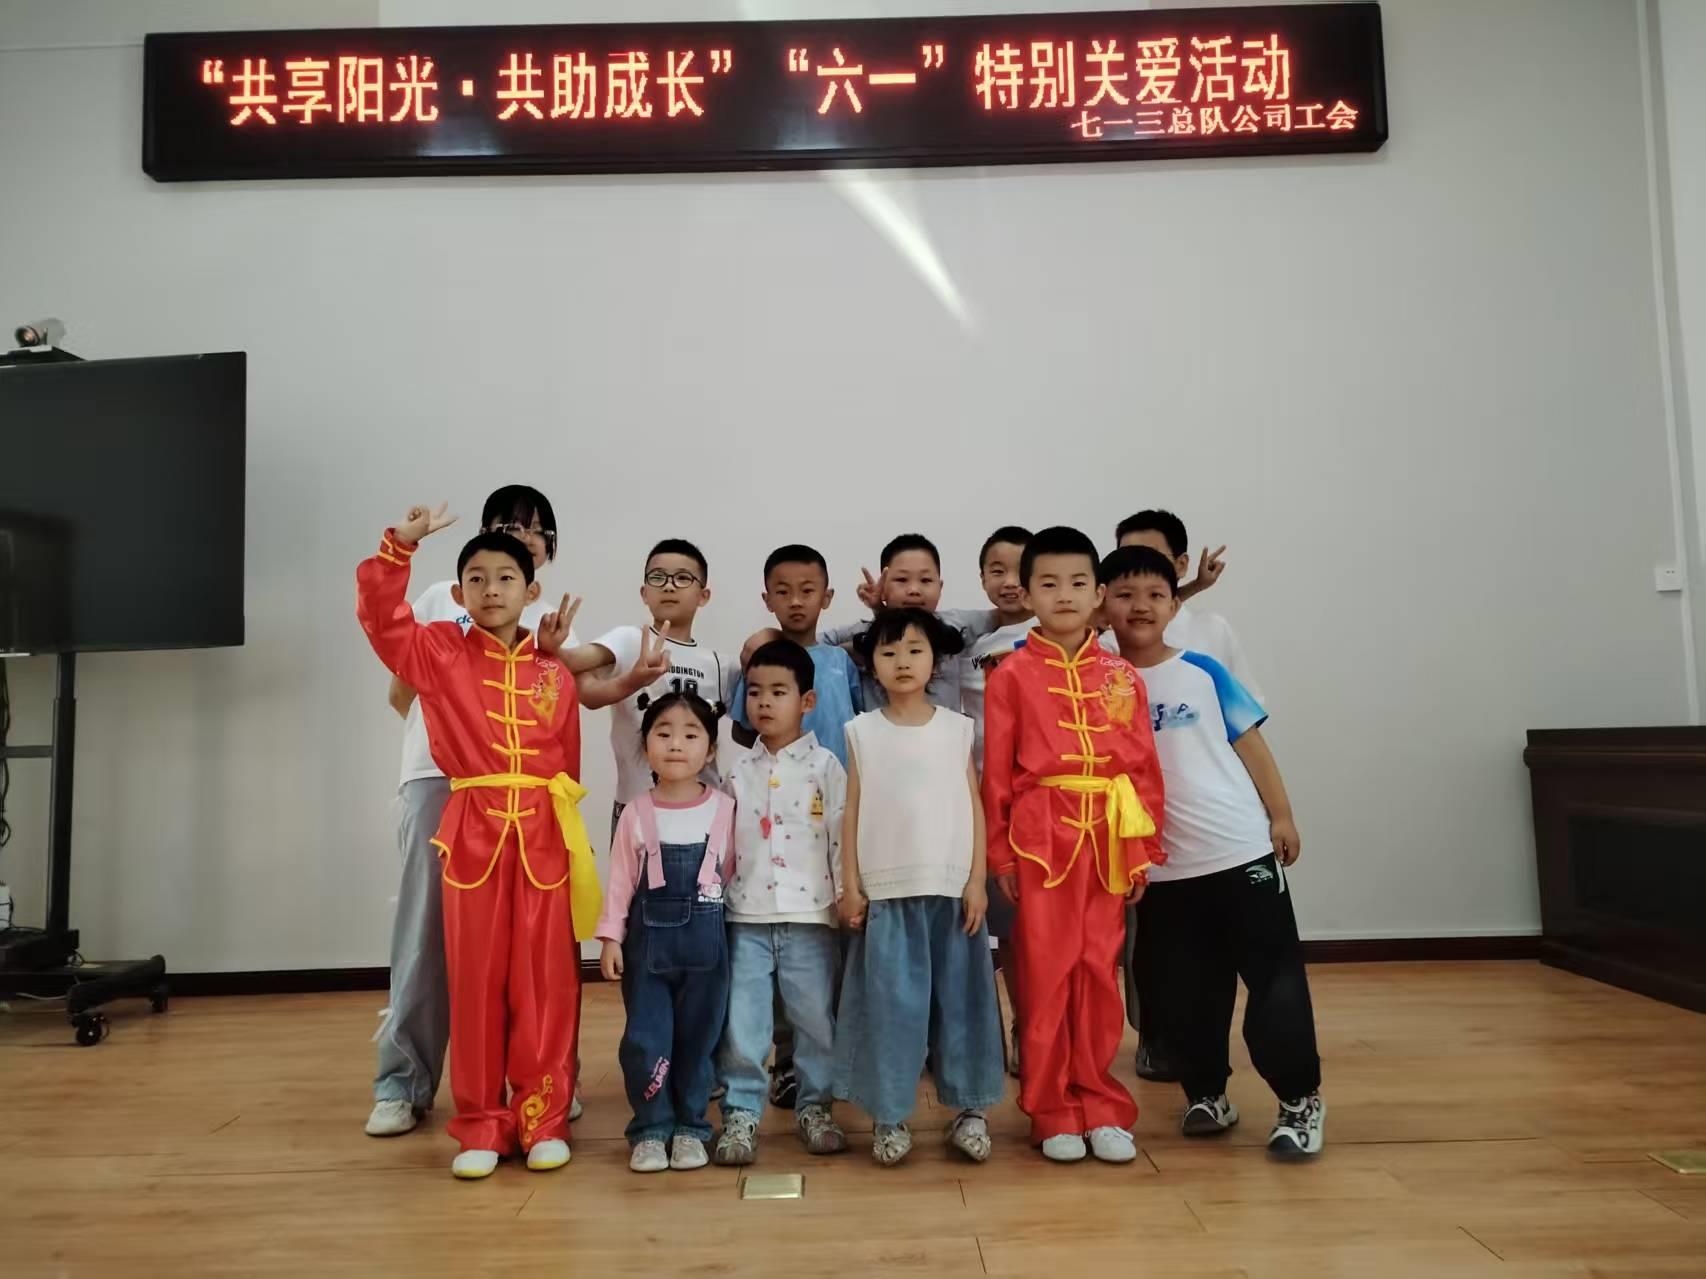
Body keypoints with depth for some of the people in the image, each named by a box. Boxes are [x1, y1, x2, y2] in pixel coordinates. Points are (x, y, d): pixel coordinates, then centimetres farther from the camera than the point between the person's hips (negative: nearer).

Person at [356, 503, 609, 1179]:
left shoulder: (555, 674, 7)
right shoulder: (438, 653, 6)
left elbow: (569, 764, 7)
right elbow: (379, 614, -6)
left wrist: (567, 835, 5)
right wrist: (400, 544, -13)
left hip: (544, 836, 1)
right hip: (472, 831, 0)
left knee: (545, 984, 5)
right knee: (475, 983, 6)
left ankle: (543, 1119, 17)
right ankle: (480, 1125, 18)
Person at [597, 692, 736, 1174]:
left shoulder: (724, 809, -2)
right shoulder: (636, 813, -1)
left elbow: (732, 872, 4)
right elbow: (620, 880, 1)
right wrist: (611, 937, -3)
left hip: (705, 935, 0)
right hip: (648, 934, 0)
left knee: (698, 1036, 10)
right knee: (646, 1037, 3)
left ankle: (690, 1127, 25)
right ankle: (650, 1128, 19)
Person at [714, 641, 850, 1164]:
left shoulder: (825, 766, -2)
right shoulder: (738, 771, 7)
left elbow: (843, 836, -3)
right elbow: (723, 841, 9)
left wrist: (847, 897, -6)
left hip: (809, 916, -2)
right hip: (745, 917, 2)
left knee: (815, 1019, 9)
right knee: (741, 1023, 4)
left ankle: (814, 1106, 25)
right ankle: (740, 1112, 17)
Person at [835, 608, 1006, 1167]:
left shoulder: (957, 728, 4)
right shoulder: (862, 731, 2)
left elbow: (974, 807, 4)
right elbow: (852, 813, 3)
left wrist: (977, 880, -2)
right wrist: (850, 886, 0)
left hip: (952, 887, 1)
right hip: (887, 890, -1)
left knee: (960, 997, 7)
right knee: (891, 1002, 2)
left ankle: (969, 1108, 19)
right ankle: (891, 1115, 13)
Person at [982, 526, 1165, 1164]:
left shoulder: (1122, 675, 7)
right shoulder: (1012, 675, -2)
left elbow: (1144, 765, 7)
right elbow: (996, 771, -2)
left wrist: (1144, 848, 4)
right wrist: (1000, 853, -3)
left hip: (1107, 837, 3)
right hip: (1041, 835, -2)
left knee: (1100, 972, 10)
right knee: (1046, 973, 5)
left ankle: (1101, 1105, 23)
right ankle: (1052, 1110, 18)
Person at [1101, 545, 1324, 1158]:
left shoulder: (1203, 671, -1)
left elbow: (1249, 743, 4)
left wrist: (1281, 816, 3)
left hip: (1242, 850, -1)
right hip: (1163, 868, 1)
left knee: (1275, 979, 3)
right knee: (1184, 994, 10)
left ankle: (1302, 1098, 18)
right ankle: (1206, 1093, 28)